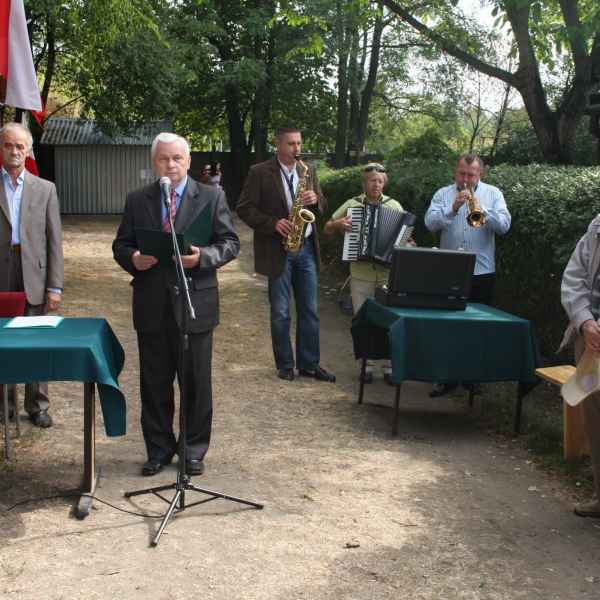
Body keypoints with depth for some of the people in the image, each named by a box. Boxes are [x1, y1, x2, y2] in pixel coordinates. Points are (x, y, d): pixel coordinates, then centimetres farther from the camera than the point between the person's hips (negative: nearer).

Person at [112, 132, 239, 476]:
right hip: (151, 306, 2)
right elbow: (121, 245, 11)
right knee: (154, 383, 10)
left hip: (195, 305, -2)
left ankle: (194, 451, 21)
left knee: (197, 382, 6)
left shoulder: (212, 197, 2)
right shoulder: (137, 201, 8)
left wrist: (203, 257, -20)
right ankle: (159, 449, 24)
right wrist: (133, 259, -12)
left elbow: (230, 243, -1)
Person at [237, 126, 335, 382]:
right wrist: (273, 223, -19)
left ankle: (309, 364, 16)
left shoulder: (309, 170, 10)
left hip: (306, 247, 4)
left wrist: (315, 199, -10)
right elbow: (244, 208, -7)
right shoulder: (259, 173, -4)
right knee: (280, 313, 4)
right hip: (278, 249, -4)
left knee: (309, 311, 8)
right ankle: (285, 365, 15)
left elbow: (321, 207, 14)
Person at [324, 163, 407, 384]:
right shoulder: (351, 205, 5)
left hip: (388, 272, 0)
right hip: (361, 274, 0)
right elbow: (327, 229, 10)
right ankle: (366, 364, 17)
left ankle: (389, 366, 12)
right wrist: (338, 224, -10)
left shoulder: (394, 206, 6)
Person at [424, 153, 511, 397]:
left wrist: (481, 209, -19)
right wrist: (453, 208, -20)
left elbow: (504, 225, -6)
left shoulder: (493, 194, 6)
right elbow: (430, 223, -7)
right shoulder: (443, 194, 7)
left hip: (482, 272, 0)